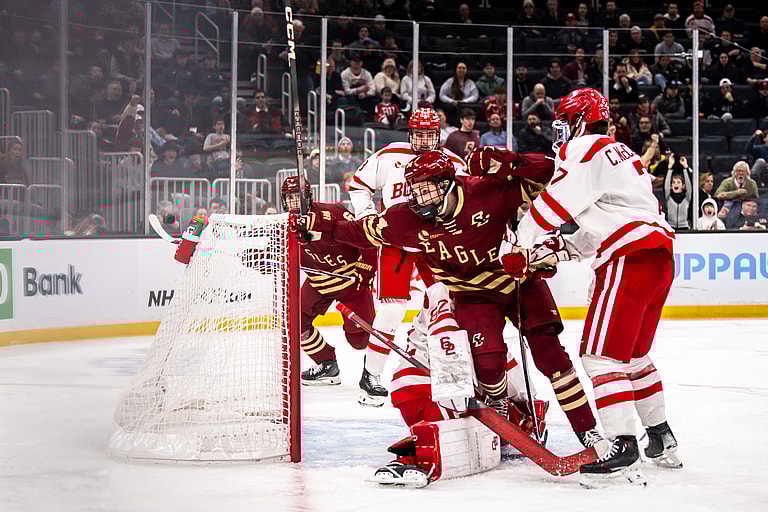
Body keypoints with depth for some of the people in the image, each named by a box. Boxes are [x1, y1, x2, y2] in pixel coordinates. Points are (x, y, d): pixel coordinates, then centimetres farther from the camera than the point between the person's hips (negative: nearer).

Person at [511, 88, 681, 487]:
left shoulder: (584, 148, -2)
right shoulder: (620, 153, 28)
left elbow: (553, 203, -9)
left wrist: (521, 246, 2)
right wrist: (558, 249, 19)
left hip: (631, 256, -10)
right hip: (659, 256, 10)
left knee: (601, 353, -12)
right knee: (633, 353, 22)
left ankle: (623, 446, -21)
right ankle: (661, 439, 27)